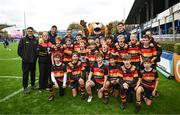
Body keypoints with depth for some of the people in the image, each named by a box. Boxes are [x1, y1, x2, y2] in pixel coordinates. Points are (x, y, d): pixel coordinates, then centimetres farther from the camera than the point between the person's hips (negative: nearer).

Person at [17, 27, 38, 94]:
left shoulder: (35, 40, 6)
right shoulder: (23, 40, -3)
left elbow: (37, 49, 11)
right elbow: (19, 49, -2)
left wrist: (36, 56, 3)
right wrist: (23, 56, -4)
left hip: (33, 60, 3)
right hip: (25, 61, -3)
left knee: (33, 73, 14)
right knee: (25, 74, 1)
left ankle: (33, 85, 29)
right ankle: (25, 87, 10)